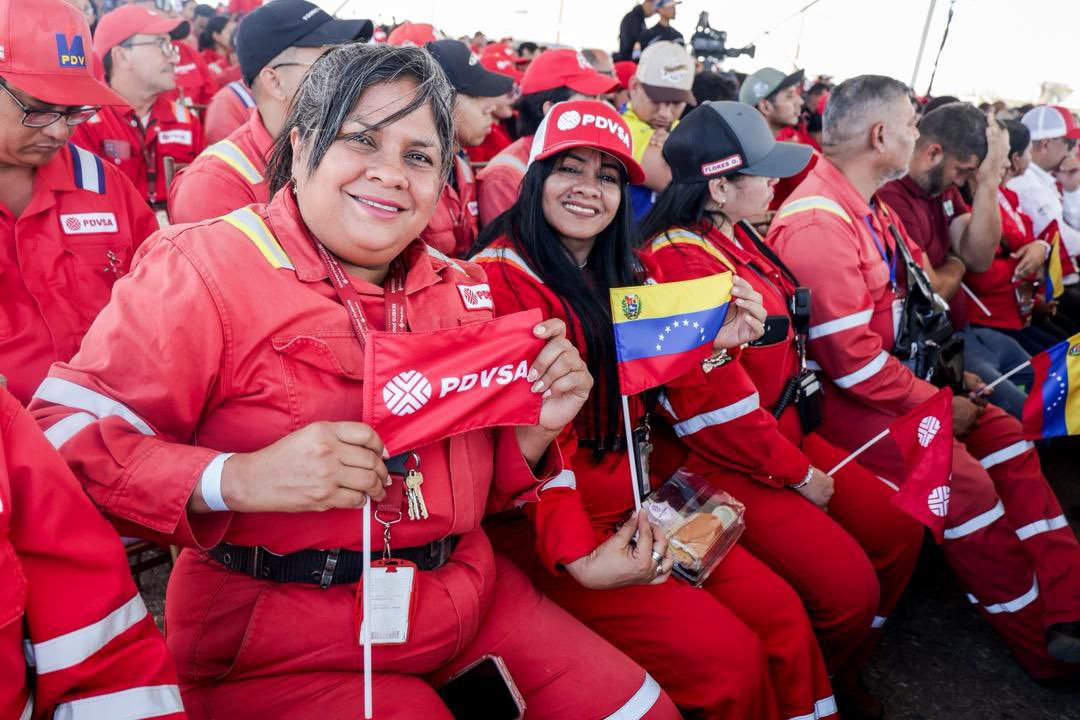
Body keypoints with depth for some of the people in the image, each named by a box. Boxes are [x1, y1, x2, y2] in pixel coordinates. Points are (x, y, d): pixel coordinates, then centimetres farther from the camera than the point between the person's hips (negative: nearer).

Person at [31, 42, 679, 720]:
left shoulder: (461, 289, 6)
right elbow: (65, 435, -16)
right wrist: (236, 478, -30)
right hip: (278, 651, -5)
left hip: (471, 601, 6)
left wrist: (533, 431, -8)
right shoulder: (204, 266, -11)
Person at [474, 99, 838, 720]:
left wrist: (711, 344, -7)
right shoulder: (502, 278, -13)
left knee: (782, 612, -3)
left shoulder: (618, 275, 13)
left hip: (632, 501, 8)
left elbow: (636, 397, 9)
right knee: (729, 657, -14)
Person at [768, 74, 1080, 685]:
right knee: (964, 477, -20)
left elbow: (909, 299, 19)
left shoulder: (869, 206, 10)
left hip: (887, 375, 11)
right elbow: (852, 359, -26)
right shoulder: (819, 224, -23)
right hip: (836, 399, -11)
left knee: (1007, 438, 3)